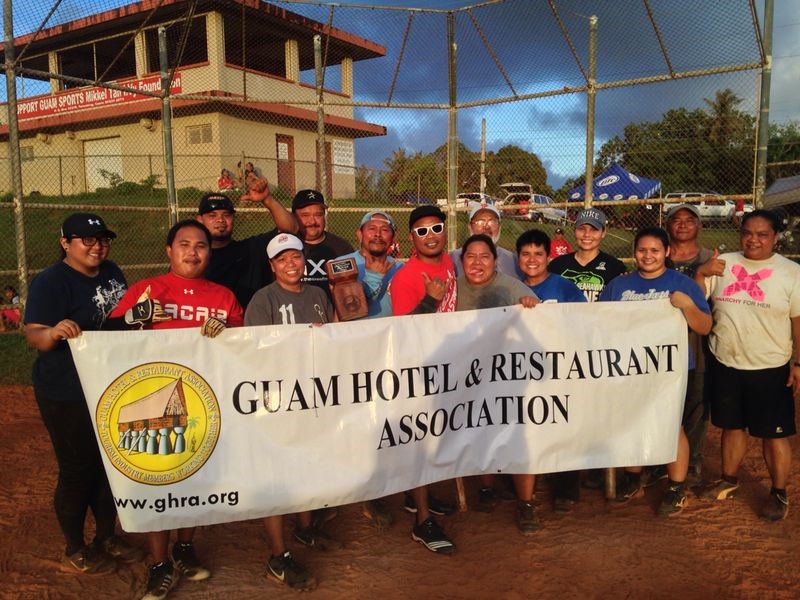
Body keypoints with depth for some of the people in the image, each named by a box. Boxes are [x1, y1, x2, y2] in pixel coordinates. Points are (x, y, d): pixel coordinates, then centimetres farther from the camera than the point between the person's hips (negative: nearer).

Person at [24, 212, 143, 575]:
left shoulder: (111, 272, 5)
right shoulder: (50, 282, -16)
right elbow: (33, 336, -23)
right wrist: (54, 331, -42)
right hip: (68, 396, -7)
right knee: (77, 470, 5)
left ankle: (107, 537, 34)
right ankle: (74, 552, 24)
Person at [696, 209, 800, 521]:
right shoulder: (723, 263, 3)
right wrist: (701, 273, -14)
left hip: (770, 368, -2)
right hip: (724, 364, 3)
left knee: (774, 433, 6)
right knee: (732, 425, 17)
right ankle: (729, 479, 35)